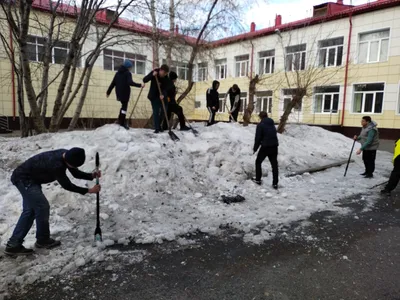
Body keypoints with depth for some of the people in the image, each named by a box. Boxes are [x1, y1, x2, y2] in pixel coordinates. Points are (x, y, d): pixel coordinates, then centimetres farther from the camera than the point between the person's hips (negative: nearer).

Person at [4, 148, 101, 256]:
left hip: (26, 178, 10)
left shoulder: (67, 155, -10)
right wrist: (89, 190, -22)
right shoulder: (56, 164, -35)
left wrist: (92, 175, -13)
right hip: (24, 179, -10)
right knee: (42, 206, -7)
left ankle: (13, 244, 15)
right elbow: (67, 185, -25)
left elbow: (76, 173, 2)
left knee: (30, 211, 10)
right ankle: (43, 240, 11)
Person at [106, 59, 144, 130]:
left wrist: (108, 92, 21)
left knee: (123, 105, 21)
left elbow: (113, 83, 15)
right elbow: (130, 83, -23)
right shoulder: (128, 73, -7)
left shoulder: (118, 73, 14)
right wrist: (140, 85, -25)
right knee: (124, 107, -1)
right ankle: (122, 122, -2)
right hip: (125, 92, -7)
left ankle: (120, 120, 18)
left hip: (119, 93, 7)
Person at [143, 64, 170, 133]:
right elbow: (144, 80, -18)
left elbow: (166, 88, -17)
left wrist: (163, 94, -37)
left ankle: (159, 126, 22)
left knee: (164, 111, 3)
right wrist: (152, 75, -33)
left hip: (162, 96, 3)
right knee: (156, 112, -8)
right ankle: (157, 128, -5)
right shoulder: (154, 72, -14)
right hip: (153, 96, -3)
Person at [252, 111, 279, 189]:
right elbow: (274, 135, 16)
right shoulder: (272, 124, 13)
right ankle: (275, 183, 9)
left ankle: (258, 179, 19)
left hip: (265, 147, -5)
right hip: (274, 146, 5)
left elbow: (258, 137, -8)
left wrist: (255, 148, 2)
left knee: (258, 162, 14)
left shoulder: (260, 125, -7)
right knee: (274, 165, 8)